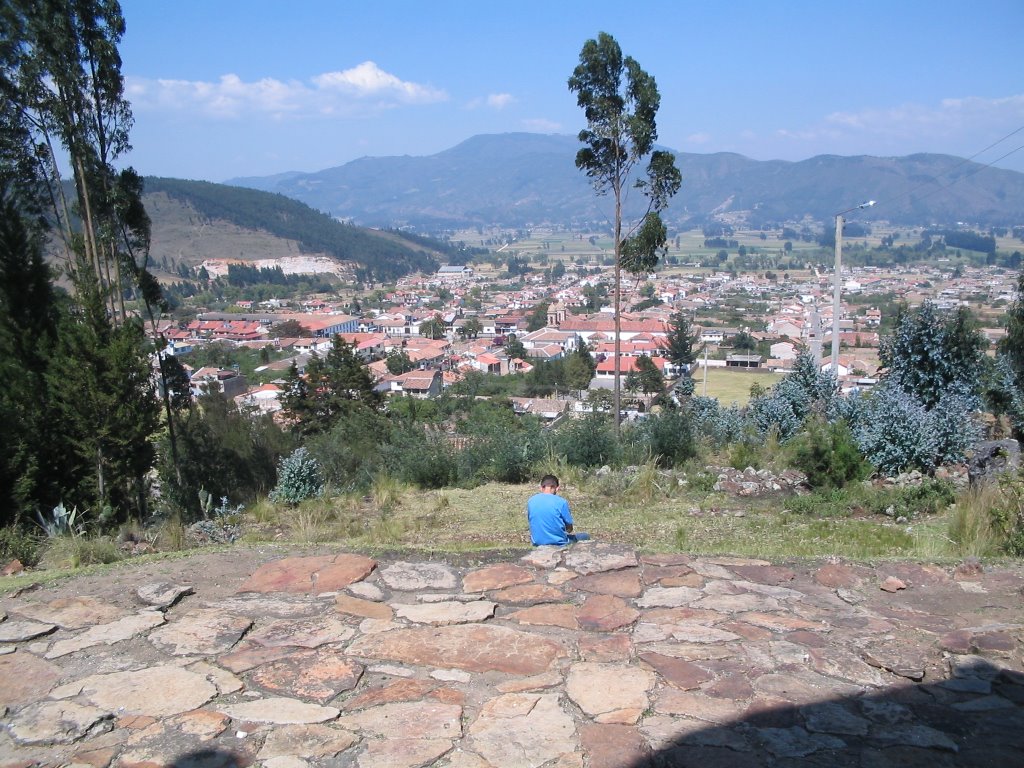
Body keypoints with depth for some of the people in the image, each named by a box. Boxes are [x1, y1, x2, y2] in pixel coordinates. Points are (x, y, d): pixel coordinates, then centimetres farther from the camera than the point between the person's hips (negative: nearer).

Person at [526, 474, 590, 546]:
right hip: (558, 544, -5)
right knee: (585, 536, 21)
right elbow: (569, 529, -4)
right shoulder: (561, 502, -14)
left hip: (538, 543, 5)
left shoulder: (531, 501, -2)